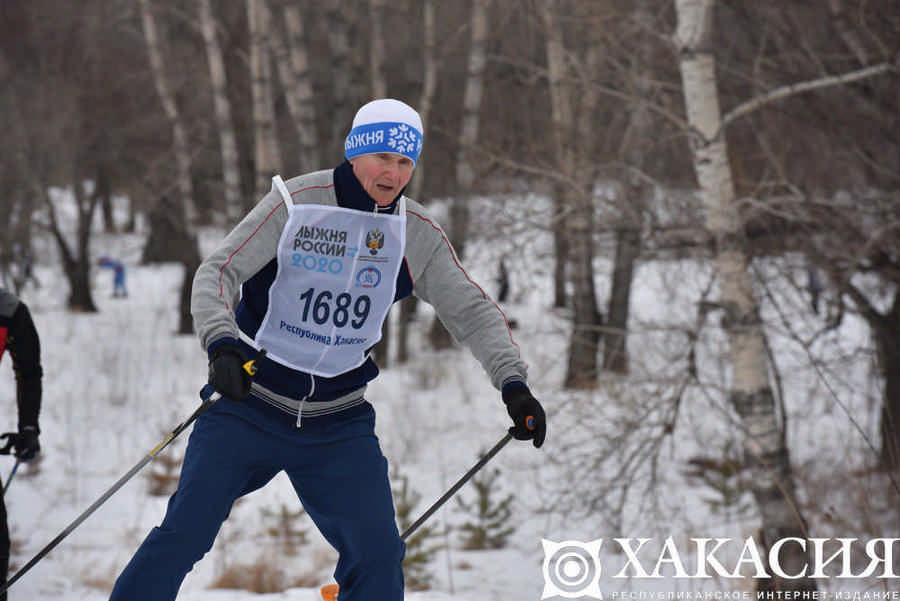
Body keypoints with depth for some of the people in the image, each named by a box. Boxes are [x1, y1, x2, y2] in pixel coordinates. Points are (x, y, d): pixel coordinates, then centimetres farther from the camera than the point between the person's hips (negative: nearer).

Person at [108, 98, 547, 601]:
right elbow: (218, 272, -14)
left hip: (339, 424, 3)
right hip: (251, 403, -3)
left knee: (378, 553, -8)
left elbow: (472, 311, 5)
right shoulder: (298, 202, -12)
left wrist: (513, 382, -10)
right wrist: (222, 343, -32)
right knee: (183, 536, -8)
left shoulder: (418, 235, -2)